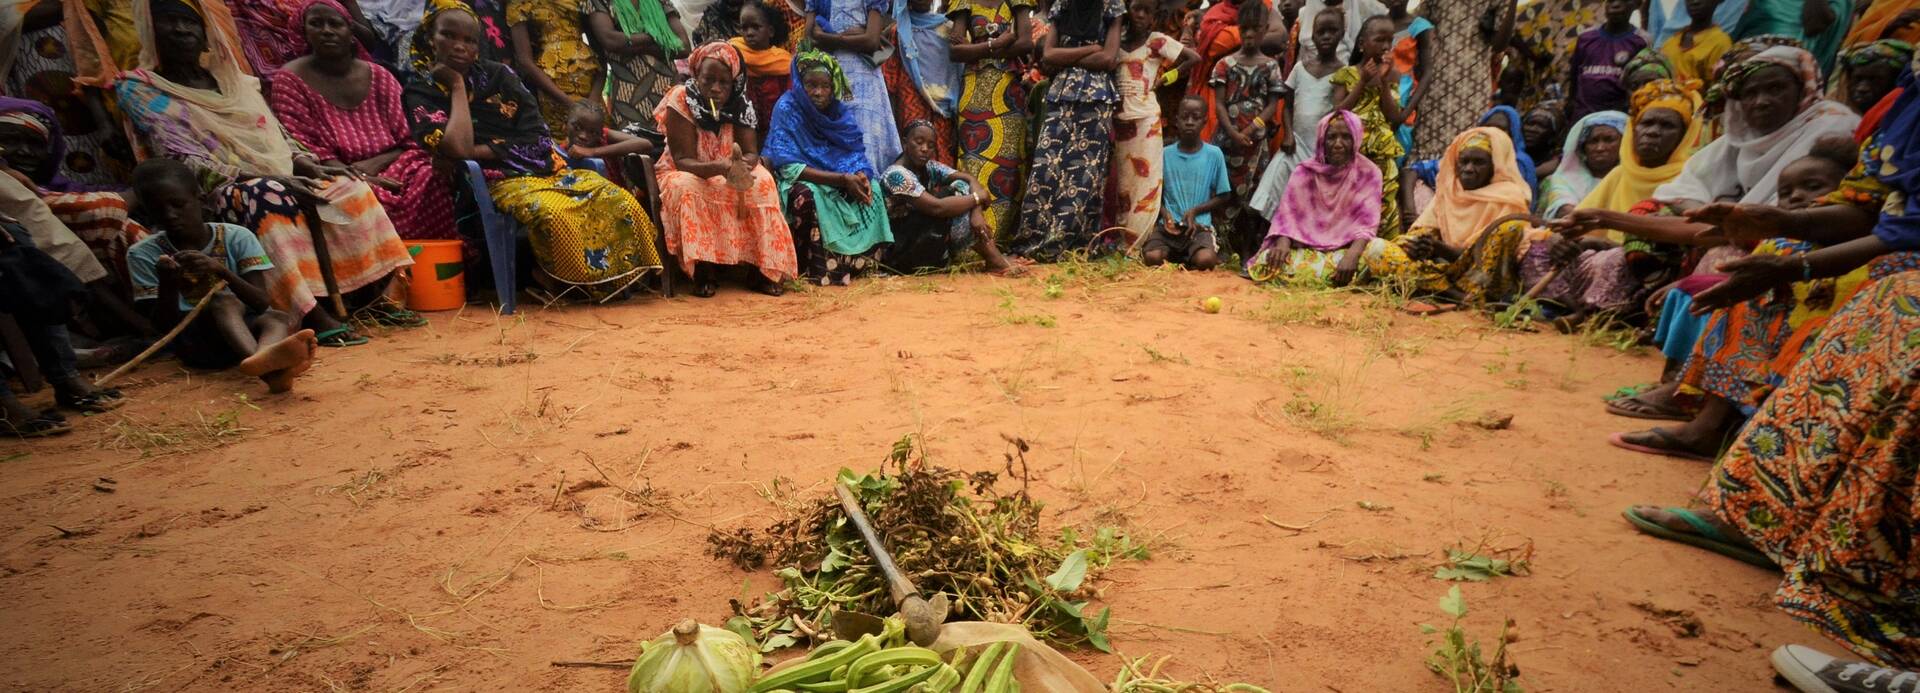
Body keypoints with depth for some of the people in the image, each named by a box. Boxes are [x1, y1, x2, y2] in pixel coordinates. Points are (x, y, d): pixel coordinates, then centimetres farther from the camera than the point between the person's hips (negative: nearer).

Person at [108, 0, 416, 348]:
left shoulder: (231, 80, 19)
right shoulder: (141, 91, 1)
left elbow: (279, 136, 20)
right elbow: (185, 164, -11)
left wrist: (309, 167, -2)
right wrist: (271, 179, -22)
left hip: (281, 181, 7)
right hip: (221, 195, -7)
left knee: (348, 188, -12)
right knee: (268, 198, -37)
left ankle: (370, 294, -16)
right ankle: (312, 316, -46)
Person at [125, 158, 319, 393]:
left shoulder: (237, 237, 1)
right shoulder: (144, 254, 2)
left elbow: (262, 304, -8)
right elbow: (164, 323, -3)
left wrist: (222, 271, -24)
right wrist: (168, 285, -21)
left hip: (246, 326, 2)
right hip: (194, 340, -2)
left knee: (279, 318, -32)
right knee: (225, 302, -33)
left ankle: (264, 359, -71)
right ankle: (269, 368, -68)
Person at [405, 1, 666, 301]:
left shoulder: (497, 74, 11)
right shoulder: (421, 90, 4)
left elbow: (538, 140, 3)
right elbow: (458, 148, -16)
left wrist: (483, 150, -7)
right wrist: (457, 85, -5)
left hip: (543, 169, 4)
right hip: (499, 180, -4)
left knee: (619, 199, -21)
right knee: (554, 213, -38)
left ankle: (616, 276, -9)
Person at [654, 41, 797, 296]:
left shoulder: (738, 104, -8)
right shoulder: (681, 101, -19)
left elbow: (752, 153, -12)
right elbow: (683, 160, -24)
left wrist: (742, 165, -37)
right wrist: (719, 168, -43)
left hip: (728, 175, 4)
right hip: (684, 175, -3)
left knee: (763, 181, -23)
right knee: (687, 188, -37)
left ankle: (763, 268, -20)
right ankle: (703, 270, -27)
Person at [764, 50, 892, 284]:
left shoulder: (841, 111, -1)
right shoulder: (787, 108, -16)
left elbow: (856, 154, 0)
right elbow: (789, 167, -24)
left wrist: (861, 176, -27)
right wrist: (842, 179, -30)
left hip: (839, 184, 5)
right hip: (800, 183, -5)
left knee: (873, 188, -14)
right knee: (807, 195, -36)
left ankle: (858, 259, -3)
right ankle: (811, 268, -20)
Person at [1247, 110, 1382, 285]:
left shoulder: (1368, 173, -1)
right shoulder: (1306, 172, 2)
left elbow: (1367, 223, -10)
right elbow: (1288, 214, -5)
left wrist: (1352, 254, -30)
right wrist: (1283, 242, -28)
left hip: (1346, 248, -1)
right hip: (1307, 248, 1)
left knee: (1380, 250, -32)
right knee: (1269, 260, -30)